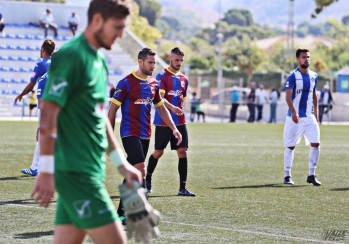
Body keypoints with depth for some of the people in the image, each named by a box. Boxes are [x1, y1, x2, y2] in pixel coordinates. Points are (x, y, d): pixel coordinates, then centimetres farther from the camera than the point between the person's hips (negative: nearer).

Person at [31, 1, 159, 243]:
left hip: (90, 169, 9)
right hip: (74, 170, -9)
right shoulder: (71, 57, -13)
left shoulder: (99, 60, 16)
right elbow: (48, 113, -17)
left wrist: (121, 163, 25)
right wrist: (46, 171, -20)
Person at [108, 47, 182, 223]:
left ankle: (121, 213, 15)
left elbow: (161, 108, 21)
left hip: (145, 134, 7)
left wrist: (174, 129, 13)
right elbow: (113, 109, -6)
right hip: (130, 134, -7)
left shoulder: (153, 84, 12)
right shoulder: (126, 83, -8)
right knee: (140, 171, -16)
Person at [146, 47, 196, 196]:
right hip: (163, 121, -5)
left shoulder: (184, 79, 12)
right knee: (158, 152, 4)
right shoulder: (162, 76, -8)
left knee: (182, 152, -4)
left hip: (180, 122, 5)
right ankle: (147, 179, 28)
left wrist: (180, 109, 12)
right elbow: (159, 98, -19)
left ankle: (182, 188, -2)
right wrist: (172, 108, -33)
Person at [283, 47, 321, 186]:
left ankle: (311, 175, 1)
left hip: (309, 116, 5)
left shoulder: (313, 76, 8)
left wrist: (316, 113, 17)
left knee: (316, 143, -7)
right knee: (290, 146, 3)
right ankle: (287, 176, 13)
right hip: (295, 117, -5)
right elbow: (288, 96, -16)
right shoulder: (293, 76, -10)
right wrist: (293, 112, -28)